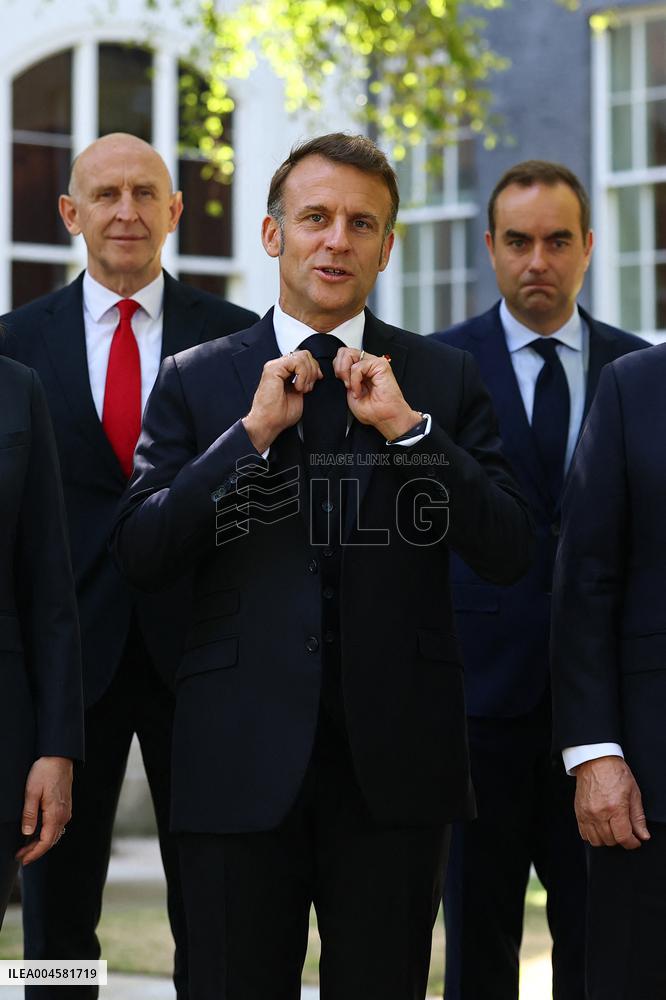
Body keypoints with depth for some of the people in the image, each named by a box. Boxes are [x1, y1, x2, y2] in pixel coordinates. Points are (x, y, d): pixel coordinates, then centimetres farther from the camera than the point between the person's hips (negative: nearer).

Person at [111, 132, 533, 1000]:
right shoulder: (195, 381, 6)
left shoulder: (444, 381, 7)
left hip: (394, 764, 1)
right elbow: (139, 554, -3)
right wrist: (253, 431, -11)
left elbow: (509, 553, -2)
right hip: (244, 758, 0)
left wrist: (409, 427, -11)